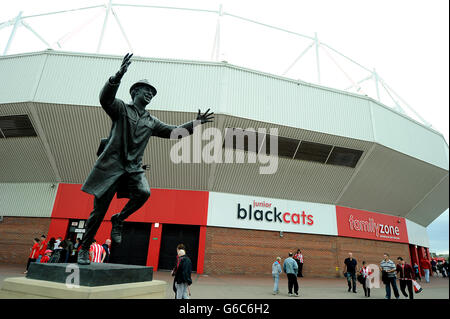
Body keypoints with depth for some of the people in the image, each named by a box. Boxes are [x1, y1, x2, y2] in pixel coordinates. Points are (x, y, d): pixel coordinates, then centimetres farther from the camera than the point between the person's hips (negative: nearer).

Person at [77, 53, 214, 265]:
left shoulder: (151, 122, 17)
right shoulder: (121, 109, 5)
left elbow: (173, 131, 15)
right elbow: (105, 99, -15)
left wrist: (195, 123, 6)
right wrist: (119, 75, -30)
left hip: (133, 168, 4)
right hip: (111, 164, -3)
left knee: (143, 193, -27)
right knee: (99, 210, 0)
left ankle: (118, 220, 2)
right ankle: (84, 248, 22)